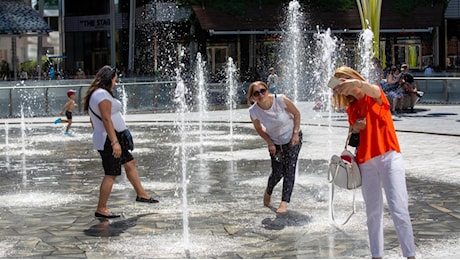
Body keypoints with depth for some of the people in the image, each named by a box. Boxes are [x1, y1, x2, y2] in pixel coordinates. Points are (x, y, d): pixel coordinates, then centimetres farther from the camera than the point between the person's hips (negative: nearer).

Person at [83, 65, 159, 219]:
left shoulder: (94, 94, 16)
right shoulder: (103, 94, -17)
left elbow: (93, 120, 20)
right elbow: (106, 119, -24)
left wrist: (98, 137, 24)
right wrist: (114, 142, -27)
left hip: (103, 139, 11)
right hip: (109, 140, -11)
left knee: (130, 163, 19)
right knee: (111, 175, -7)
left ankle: (141, 194, 30)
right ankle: (101, 209, -3)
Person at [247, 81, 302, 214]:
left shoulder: (281, 100, -29)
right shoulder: (253, 111, -22)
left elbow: (296, 114, -12)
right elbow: (259, 129, -2)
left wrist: (296, 134, -16)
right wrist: (270, 143, -7)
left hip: (293, 139, -1)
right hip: (275, 142, 1)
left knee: (289, 170, -10)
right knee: (277, 172, 1)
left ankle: (284, 202, -6)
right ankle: (268, 192, 34)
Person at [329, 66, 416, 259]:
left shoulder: (375, 96, 0)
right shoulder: (351, 109, 15)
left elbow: (374, 90, -26)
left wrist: (359, 84, -48)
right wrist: (354, 129, 1)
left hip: (389, 156, -5)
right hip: (366, 162, 6)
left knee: (398, 209, -13)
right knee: (373, 212, 7)